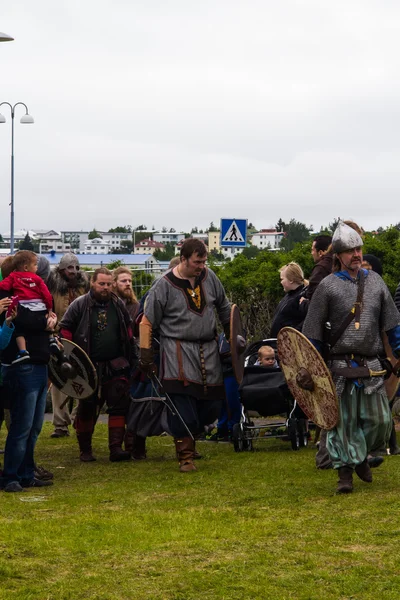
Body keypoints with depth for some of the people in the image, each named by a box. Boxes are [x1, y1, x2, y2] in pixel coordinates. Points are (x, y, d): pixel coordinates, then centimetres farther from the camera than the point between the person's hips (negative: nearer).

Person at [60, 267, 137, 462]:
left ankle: (116, 448, -7)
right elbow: (65, 329, -1)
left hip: (116, 366, 3)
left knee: (119, 406, -7)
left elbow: (128, 330, 19)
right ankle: (85, 449, 16)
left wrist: (131, 358, 13)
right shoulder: (79, 305, -3)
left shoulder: (118, 305, 9)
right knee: (87, 409, 5)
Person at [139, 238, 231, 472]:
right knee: (183, 406, -14)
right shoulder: (165, 285, -6)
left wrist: (233, 338, 22)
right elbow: (147, 322, -1)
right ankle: (186, 457, -6)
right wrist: (146, 356, -4)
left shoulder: (209, 277, 7)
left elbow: (225, 309, 23)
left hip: (208, 350, 5)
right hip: (178, 350, -5)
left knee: (212, 407, 3)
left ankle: (186, 436, 28)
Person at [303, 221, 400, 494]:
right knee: (344, 420, -2)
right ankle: (345, 471, 7)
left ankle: (361, 455, 28)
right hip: (342, 366, -3)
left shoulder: (375, 281, 10)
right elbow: (313, 330, 2)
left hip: (372, 366, 3)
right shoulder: (328, 286, -1)